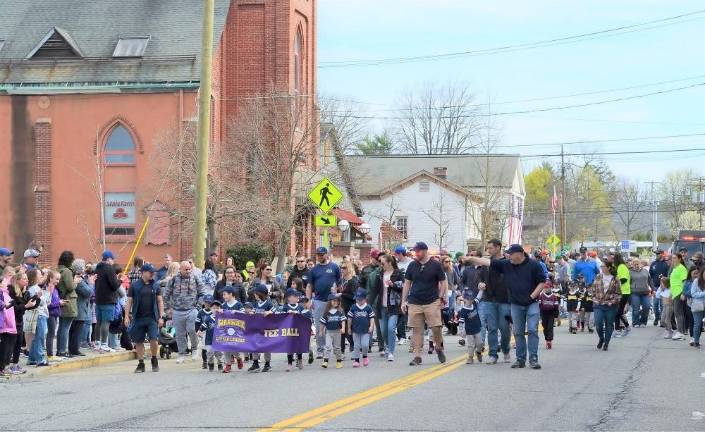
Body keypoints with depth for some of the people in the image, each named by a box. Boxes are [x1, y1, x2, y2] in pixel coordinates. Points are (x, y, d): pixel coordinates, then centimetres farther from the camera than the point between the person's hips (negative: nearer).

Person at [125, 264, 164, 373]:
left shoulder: (156, 285, 7)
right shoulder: (134, 285, 2)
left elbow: (160, 302, 9)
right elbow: (129, 302, 4)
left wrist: (161, 317, 2)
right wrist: (127, 316, -3)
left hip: (152, 318, 0)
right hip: (138, 318, 0)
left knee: (154, 340, -10)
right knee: (139, 342, 4)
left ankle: (154, 360, 13)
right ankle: (141, 364, 16)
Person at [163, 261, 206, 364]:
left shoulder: (195, 279, 4)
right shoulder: (173, 280, 2)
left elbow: (202, 294, 11)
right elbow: (166, 295, 10)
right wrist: (169, 308, 7)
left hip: (192, 310, -1)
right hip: (177, 312, 1)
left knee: (191, 330, -16)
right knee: (180, 334, 7)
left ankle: (194, 348, 9)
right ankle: (182, 354, 19)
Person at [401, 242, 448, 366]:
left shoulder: (435, 265, 1)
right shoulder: (412, 266, 9)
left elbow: (443, 283, 6)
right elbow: (407, 283, 14)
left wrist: (440, 298, -3)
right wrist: (403, 301, 9)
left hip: (432, 302, -3)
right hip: (414, 303, 3)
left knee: (436, 327, -8)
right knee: (417, 330, 0)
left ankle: (439, 348, 19)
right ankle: (417, 356, 4)